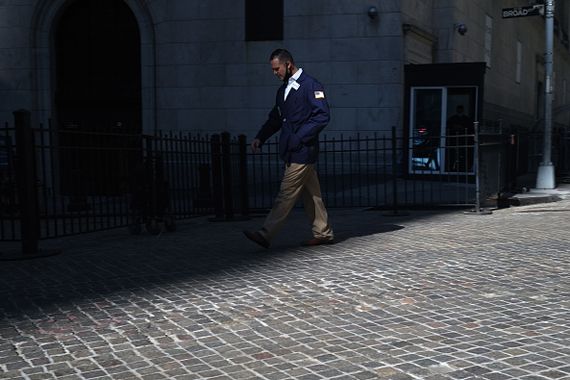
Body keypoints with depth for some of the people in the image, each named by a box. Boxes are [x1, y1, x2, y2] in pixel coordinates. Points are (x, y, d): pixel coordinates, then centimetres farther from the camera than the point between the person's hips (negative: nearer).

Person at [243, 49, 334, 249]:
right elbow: (275, 117, 22)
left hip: (302, 151, -9)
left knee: (286, 194, -8)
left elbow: (323, 115, -15)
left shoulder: (310, 85, -10)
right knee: (311, 194, 14)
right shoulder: (283, 89, 17)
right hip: (292, 151, 9)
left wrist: (300, 137, -18)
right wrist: (260, 137, 7)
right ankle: (323, 233, 22)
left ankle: (266, 235, -8)